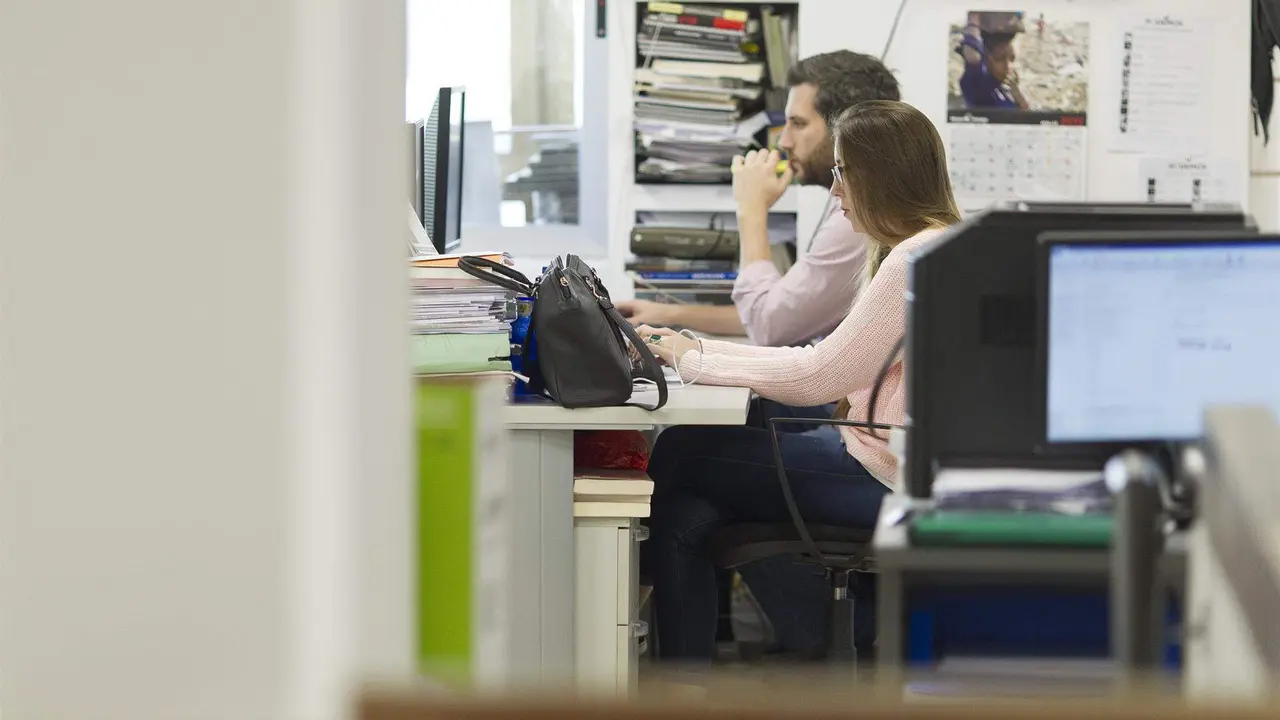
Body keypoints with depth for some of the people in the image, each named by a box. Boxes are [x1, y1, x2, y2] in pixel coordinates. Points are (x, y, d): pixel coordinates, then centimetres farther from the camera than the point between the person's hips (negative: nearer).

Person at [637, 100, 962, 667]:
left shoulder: (920, 258, -17)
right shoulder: (918, 249, 17)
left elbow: (818, 376, -18)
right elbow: (834, 365, 15)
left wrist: (693, 361, -7)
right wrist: (697, 349, 10)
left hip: (894, 482, -10)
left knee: (680, 456, -1)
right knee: (686, 517, -1)